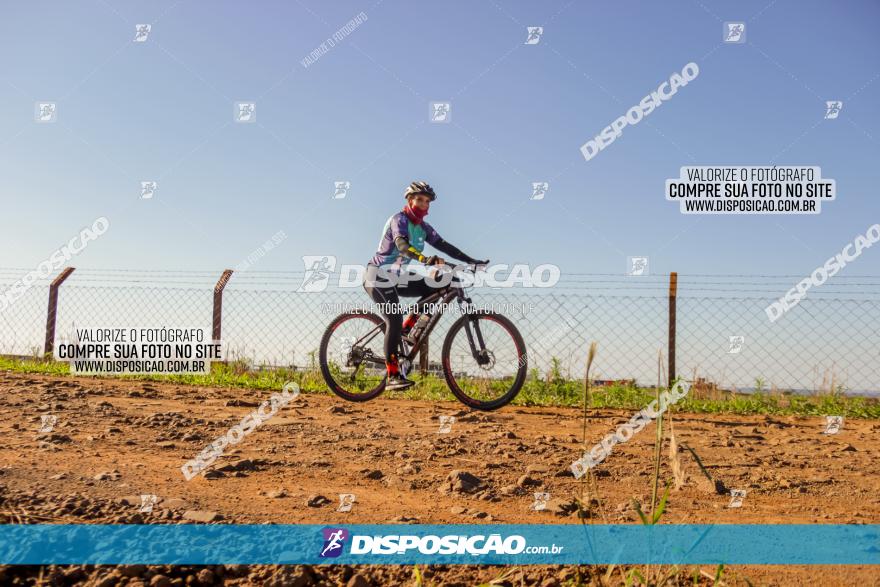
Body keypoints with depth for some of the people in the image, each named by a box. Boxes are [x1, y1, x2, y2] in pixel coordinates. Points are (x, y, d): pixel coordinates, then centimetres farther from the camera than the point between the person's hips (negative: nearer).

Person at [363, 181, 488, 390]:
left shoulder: (423, 228, 7)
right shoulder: (399, 220, -17)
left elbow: (444, 246, 1)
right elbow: (402, 244, -36)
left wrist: (471, 261, -9)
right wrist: (426, 259, -53)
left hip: (395, 277, 8)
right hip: (378, 276, -8)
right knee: (394, 320, -21)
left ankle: (407, 329, 3)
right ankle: (393, 376, -19)